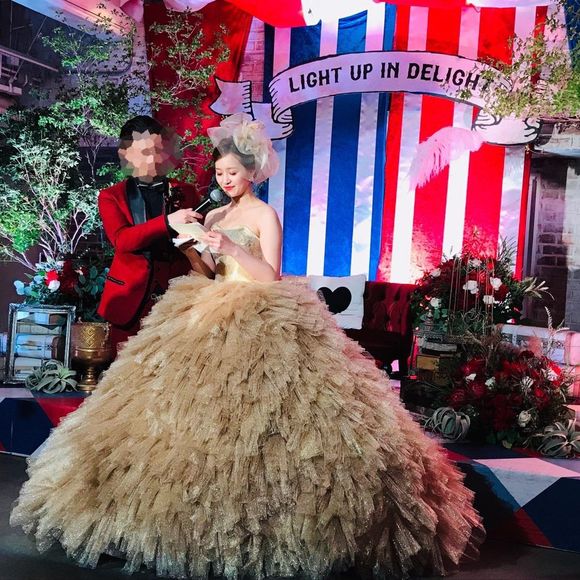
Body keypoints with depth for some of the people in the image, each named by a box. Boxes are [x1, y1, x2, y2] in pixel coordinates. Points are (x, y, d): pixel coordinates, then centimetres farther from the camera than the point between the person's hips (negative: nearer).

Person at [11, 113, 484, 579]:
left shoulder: (266, 215, -2)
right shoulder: (215, 215, 17)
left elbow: (270, 276, -9)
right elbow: (208, 274, 14)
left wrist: (234, 248, -21)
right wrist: (187, 245, -3)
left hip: (259, 321, -6)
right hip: (213, 316, 7)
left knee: (255, 409, -13)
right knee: (202, 402, 1)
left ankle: (263, 515, -2)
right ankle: (198, 504, 12)